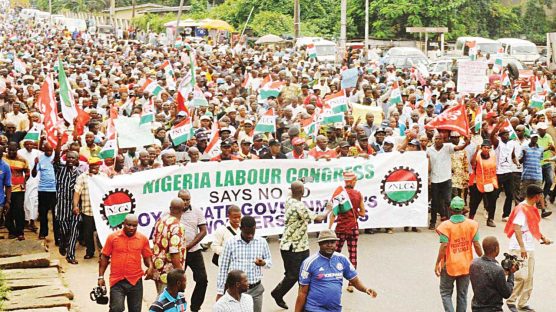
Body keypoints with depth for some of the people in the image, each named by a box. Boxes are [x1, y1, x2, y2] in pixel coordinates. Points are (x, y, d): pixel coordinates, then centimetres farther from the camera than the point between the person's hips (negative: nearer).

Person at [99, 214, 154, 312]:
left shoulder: (143, 238, 1)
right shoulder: (112, 237, -2)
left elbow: (147, 256, 9)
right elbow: (104, 257, 4)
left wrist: (150, 267, -13)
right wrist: (101, 276, 1)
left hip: (136, 281, 2)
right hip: (117, 281, -2)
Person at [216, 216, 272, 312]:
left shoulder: (262, 242, 1)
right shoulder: (231, 243, -4)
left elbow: (270, 262, 12)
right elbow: (223, 268, 2)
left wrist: (263, 263, -13)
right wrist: (220, 292, 2)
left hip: (255, 290, 2)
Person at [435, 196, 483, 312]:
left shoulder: (446, 225, -13)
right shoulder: (471, 224, -5)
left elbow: (444, 246, -16)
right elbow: (476, 245, -4)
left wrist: (437, 263, -8)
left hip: (449, 265, -3)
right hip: (466, 266, 3)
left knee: (446, 292, 11)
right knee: (462, 295, 13)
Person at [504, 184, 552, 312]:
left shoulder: (532, 208, 13)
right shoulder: (521, 209, -15)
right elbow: (516, 229, -22)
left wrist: (542, 237, 15)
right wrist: (522, 247, -26)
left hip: (530, 248, 9)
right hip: (519, 249, -9)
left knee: (529, 278, 10)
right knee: (521, 276, -12)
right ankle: (511, 301, 1)